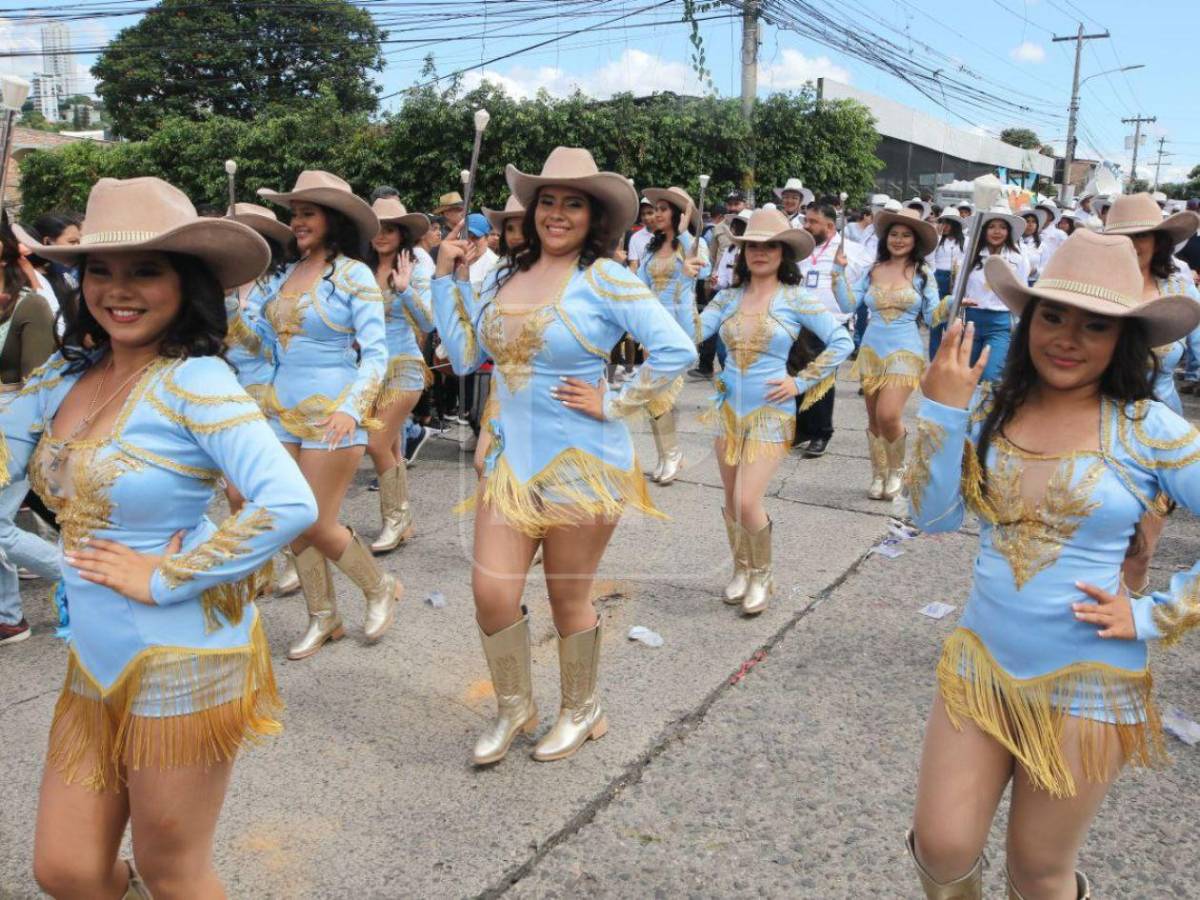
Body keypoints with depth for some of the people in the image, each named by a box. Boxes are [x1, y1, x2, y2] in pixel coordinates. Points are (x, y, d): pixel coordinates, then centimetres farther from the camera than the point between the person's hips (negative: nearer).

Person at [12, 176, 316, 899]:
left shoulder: (194, 380, -18)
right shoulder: (67, 373, 3)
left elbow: (291, 505, -28)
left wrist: (166, 577, -20)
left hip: (182, 663, -6)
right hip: (96, 661, 6)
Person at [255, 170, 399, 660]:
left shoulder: (353, 275, -7)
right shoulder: (285, 274, 9)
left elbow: (375, 353, -13)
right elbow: (269, 340, 17)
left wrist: (352, 407, -26)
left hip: (331, 415, -6)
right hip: (283, 413, 6)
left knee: (318, 526, -3)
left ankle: (380, 588, 22)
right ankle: (323, 617, 26)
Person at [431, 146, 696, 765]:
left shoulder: (605, 279, -10)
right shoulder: (507, 279, 8)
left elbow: (677, 350, -17)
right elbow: (463, 355, 9)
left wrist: (614, 404, -14)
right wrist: (446, 279, 7)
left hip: (580, 465, -5)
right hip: (511, 457, 5)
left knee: (568, 599, 9)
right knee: (490, 591, 1)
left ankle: (582, 710, 35)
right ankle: (513, 708, 27)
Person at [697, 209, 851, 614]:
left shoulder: (796, 299, -6)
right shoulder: (729, 297, 5)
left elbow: (842, 341, -5)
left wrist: (801, 382, -7)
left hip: (770, 412, -4)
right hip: (729, 408, 4)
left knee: (747, 502, -11)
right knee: (731, 500, 12)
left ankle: (761, 576, 14)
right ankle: (741, 570, 32)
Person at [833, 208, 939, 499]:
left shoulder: (923, 274, 0)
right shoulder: (872, 271, 6)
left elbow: (932, 316, 0)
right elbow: (848, 305, -1)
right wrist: (840, 271, -7)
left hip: (905, 353, -3)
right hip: (871, 351, 3)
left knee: (888, 416, -18)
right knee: (874, 419, 9)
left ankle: (896, 469, 9)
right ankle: (878, 475, 26)